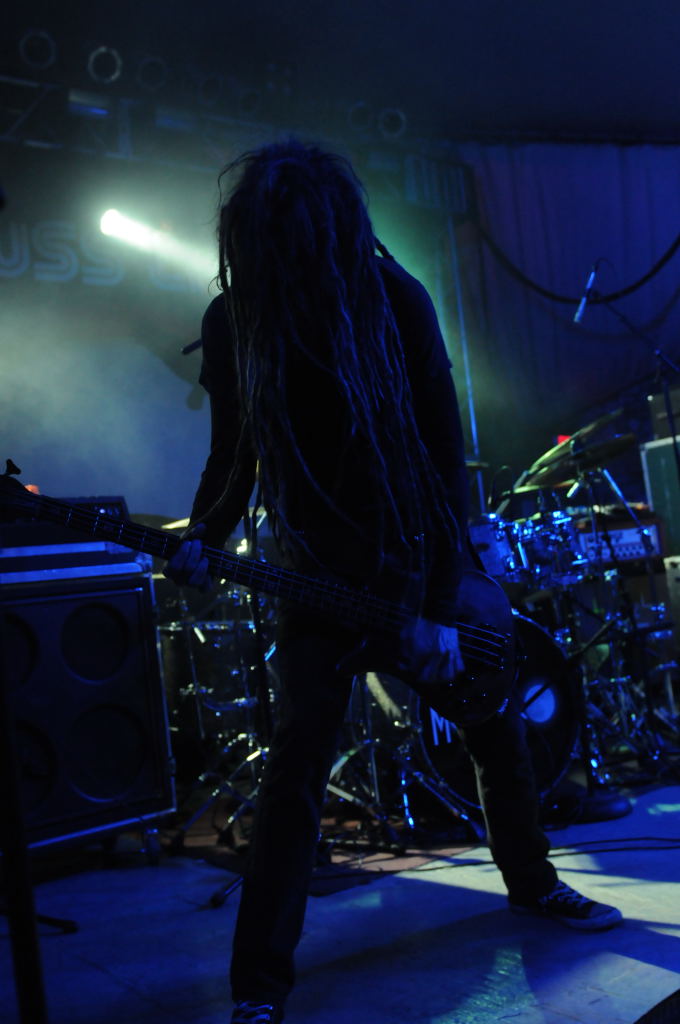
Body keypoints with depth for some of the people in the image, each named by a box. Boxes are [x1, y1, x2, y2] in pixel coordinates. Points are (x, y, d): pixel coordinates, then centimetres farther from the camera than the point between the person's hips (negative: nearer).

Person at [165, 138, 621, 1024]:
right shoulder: (232, 321, -7)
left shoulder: (395, 301, -12)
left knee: (496, 723, 10)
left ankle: (532, 883, 36)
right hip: (320, 562, 0)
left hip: (422, 544, 1)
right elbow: (234, 453, 3)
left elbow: (445, 454, -14)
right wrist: (204, 539, -18)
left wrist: (441, 607, -19)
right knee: (300, 754, -10)